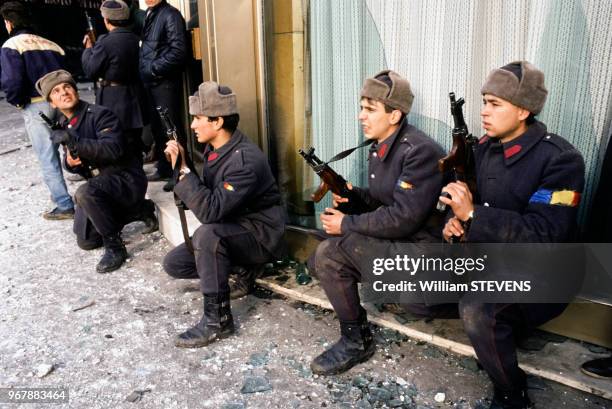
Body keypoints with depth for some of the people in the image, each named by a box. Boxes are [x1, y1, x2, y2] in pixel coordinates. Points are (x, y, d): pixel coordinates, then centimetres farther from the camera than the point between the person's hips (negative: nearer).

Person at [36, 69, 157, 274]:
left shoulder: (100, 114, -16)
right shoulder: (63, 126, 7)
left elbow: (114, 149, -30)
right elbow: (73, 159, 16)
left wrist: (74, 141, -36)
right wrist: (69, 162, -7)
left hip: (126, 178, -9)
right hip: (99, 183, 9)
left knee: (85, 193, -37)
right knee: (86, 241, 12)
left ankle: (115, 247, -19)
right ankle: (138, 211, 23)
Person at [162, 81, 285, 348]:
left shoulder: (246, 159, -28)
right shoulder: (214, 148, 1)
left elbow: (210, 210, -33)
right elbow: (206, 195, 7)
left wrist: (183, 170, -28)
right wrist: (179, 167, -7)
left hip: (260, 236, -9)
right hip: (228, 231, 9)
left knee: (207, 234, -36)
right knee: (174, 263, 4)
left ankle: (217, 319, -21)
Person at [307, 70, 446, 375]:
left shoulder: (420, 152, -20)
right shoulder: (379, 147, 9)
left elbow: (403, 219, -26)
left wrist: (347, 224, -17)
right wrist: (354, 194, -4)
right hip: (390, 239, 10)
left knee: (330, 253, -23)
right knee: (319, 260, 3)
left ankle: (356, 341, -6)